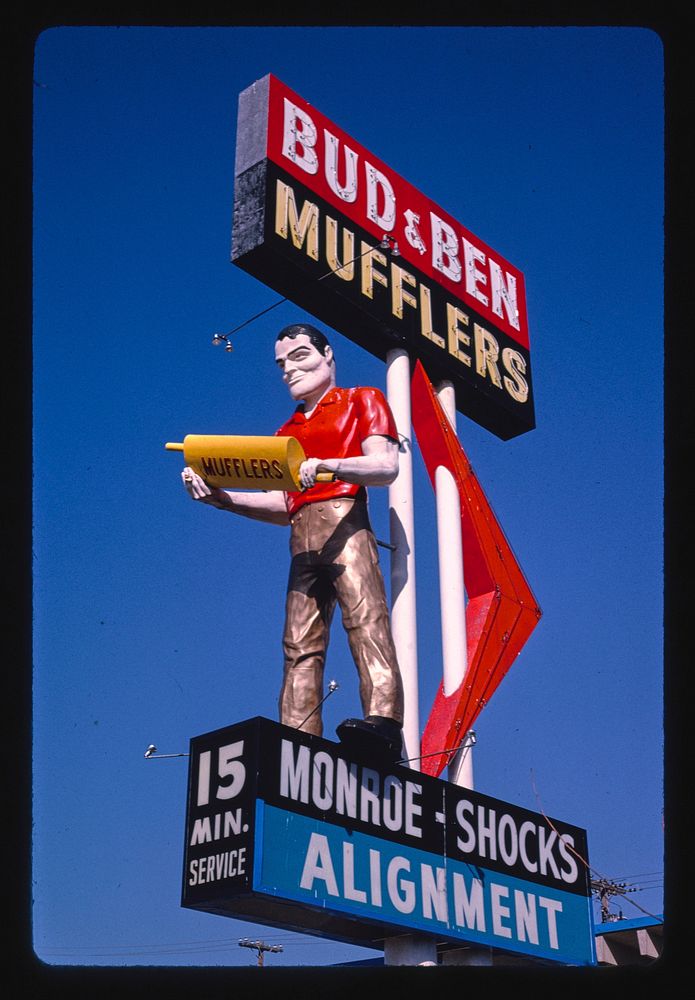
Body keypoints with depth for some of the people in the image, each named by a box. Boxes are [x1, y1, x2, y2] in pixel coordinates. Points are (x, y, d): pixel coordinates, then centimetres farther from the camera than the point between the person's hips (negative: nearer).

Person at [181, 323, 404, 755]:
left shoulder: (363, 400, 15)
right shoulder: (288, 433, 31)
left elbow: (386, 467, -2)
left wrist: (326, 466, -20)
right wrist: (221, 497, 11)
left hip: (344, 521, -6)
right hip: (302, 539, 6)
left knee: (365, 619, -25)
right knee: (300, 647, -5)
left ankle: (384, 721, -40)